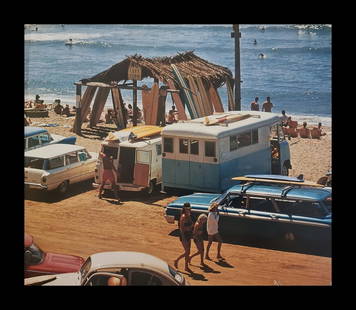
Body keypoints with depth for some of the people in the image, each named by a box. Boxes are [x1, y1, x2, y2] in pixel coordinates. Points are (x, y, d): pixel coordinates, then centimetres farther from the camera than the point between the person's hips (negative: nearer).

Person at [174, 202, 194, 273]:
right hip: (184, 236, -8)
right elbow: (181, 228, -21)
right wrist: (183, 239, -23)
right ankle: (176, 261, 15)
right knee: (187, 252, -4)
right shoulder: (183, 217, -20)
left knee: (188, 252, 13)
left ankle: (186, 267, 22)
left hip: (189, 236, 8)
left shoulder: (188, 216, 6)